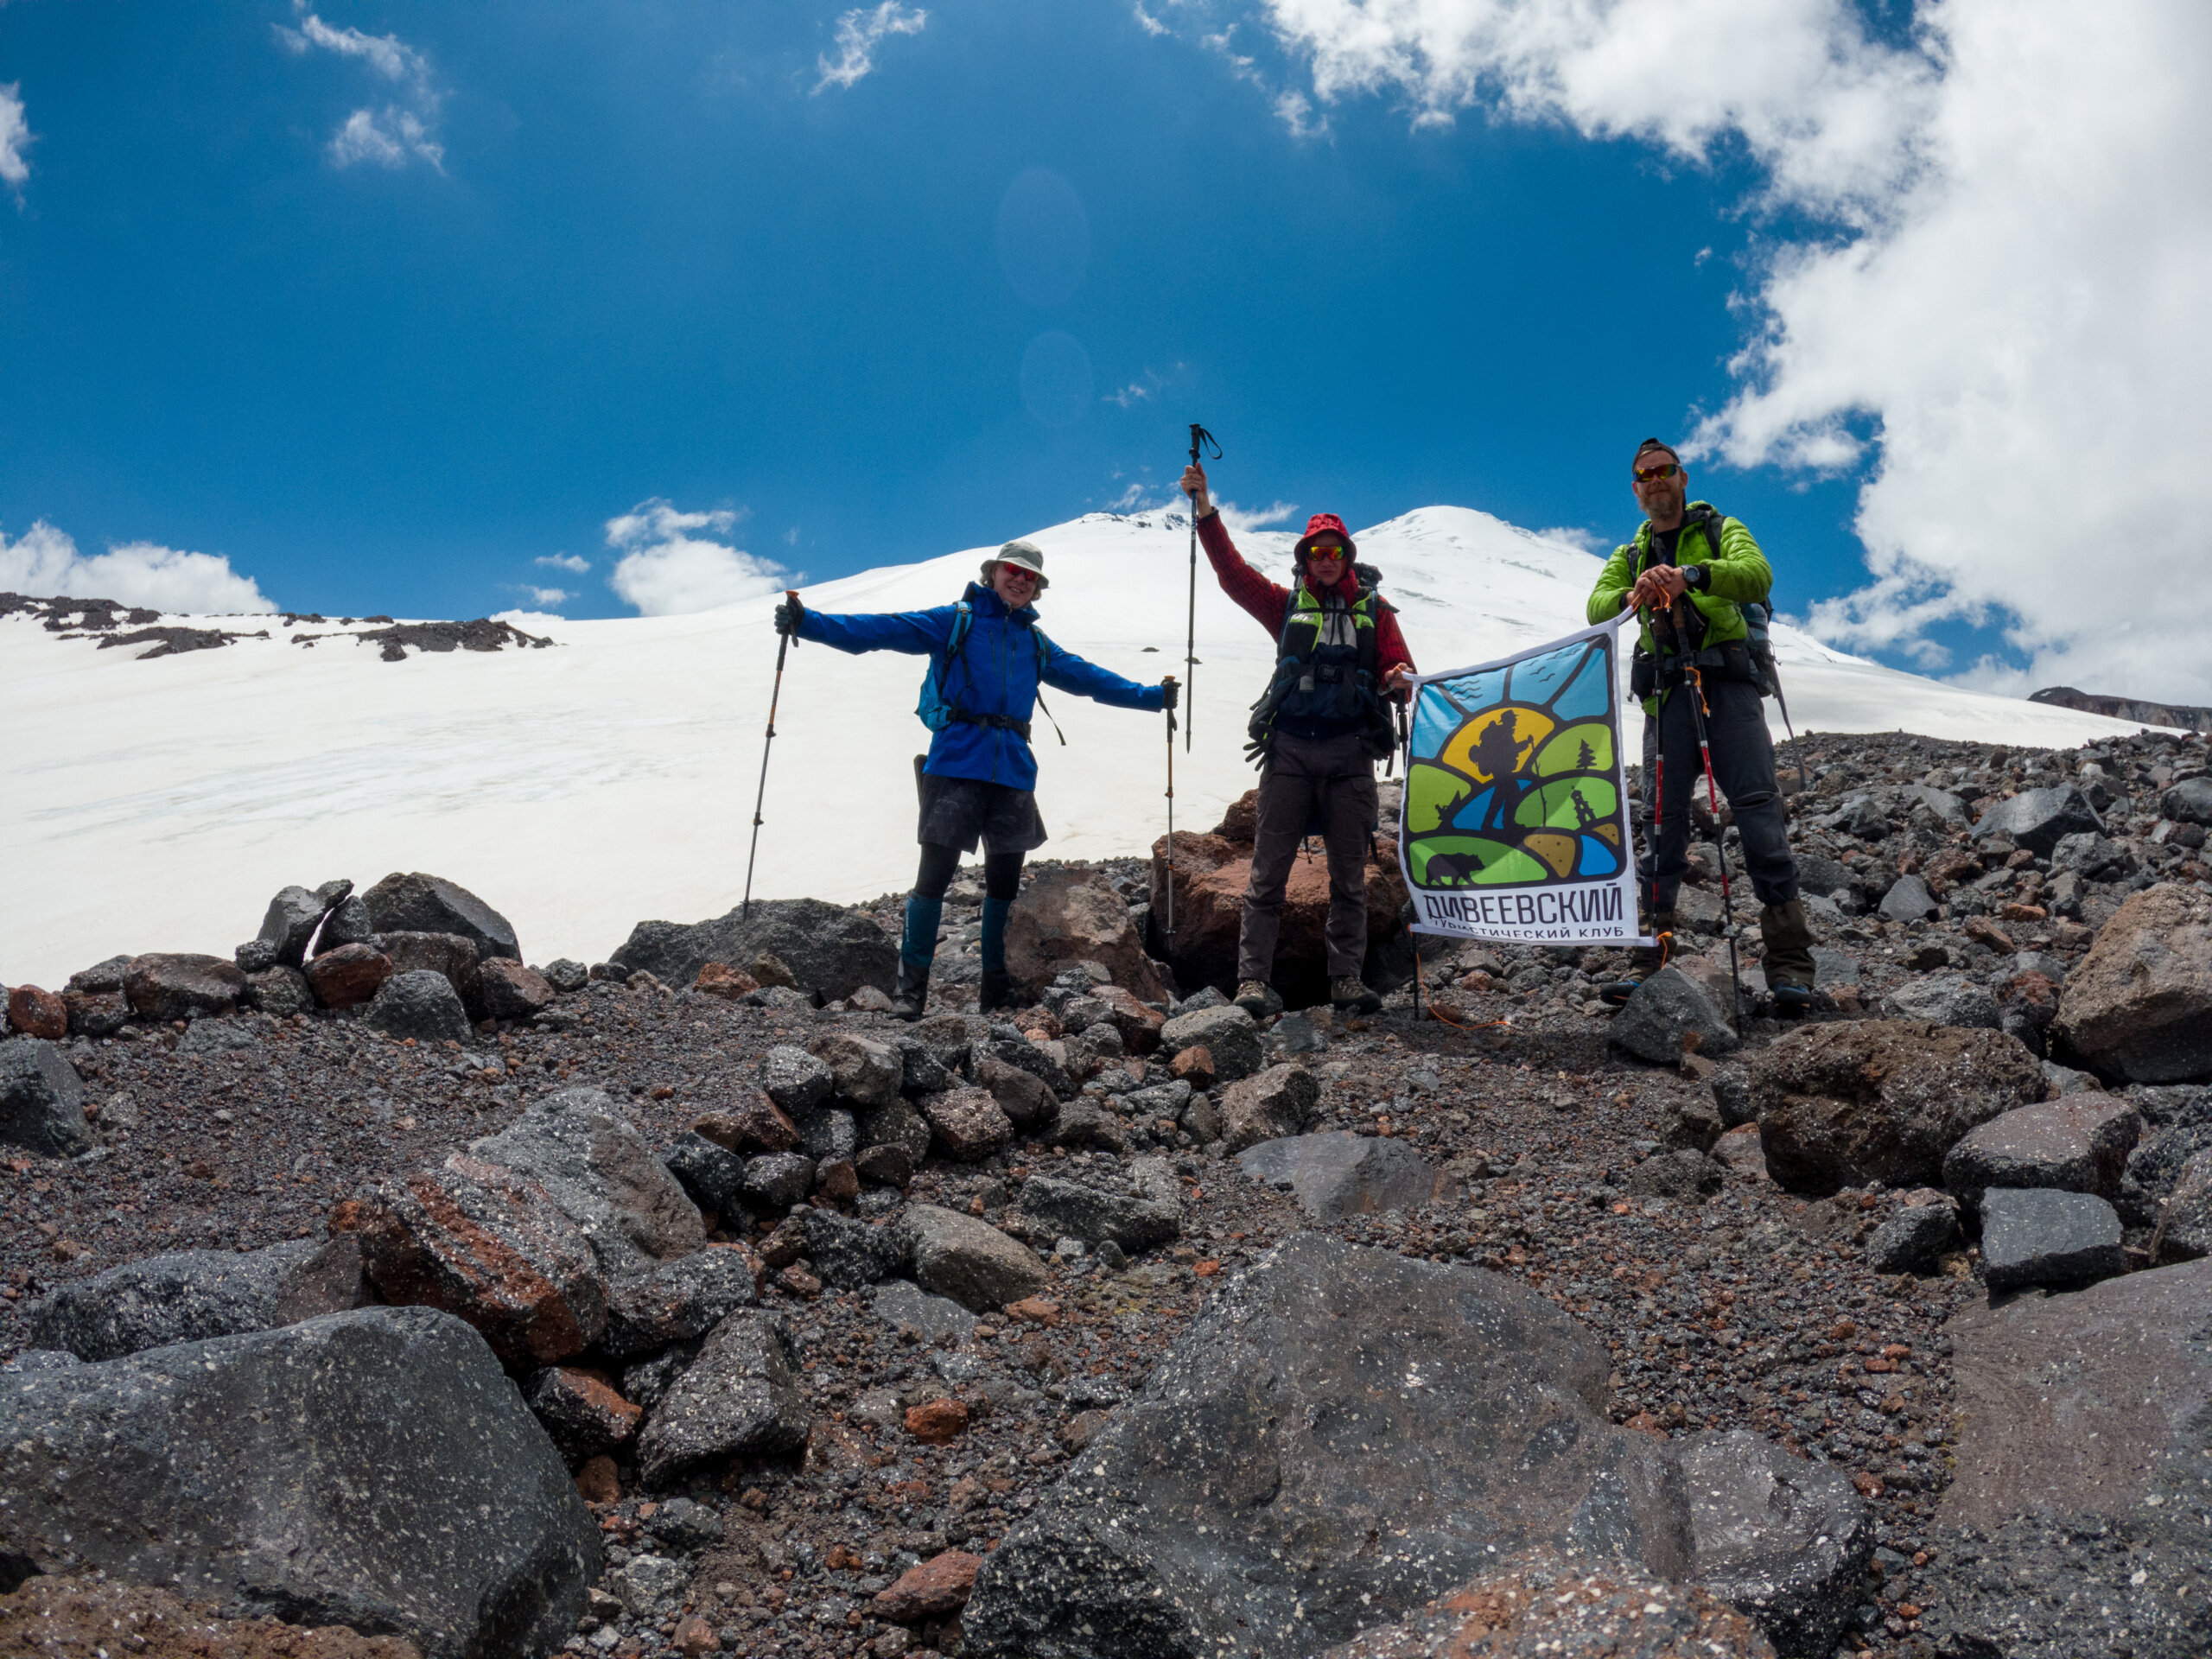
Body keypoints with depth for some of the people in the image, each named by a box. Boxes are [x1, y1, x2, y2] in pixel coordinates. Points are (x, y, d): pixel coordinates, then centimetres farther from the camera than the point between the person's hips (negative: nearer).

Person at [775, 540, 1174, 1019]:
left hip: (1013, 769, 5)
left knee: (1005, 881, 8)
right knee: (935, 873, -9)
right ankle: (911, 989, -1)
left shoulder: (1036, 643, 20)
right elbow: (882, 630, -3)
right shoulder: (954, 621, 6)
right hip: (956, 763, -5)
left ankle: (997, 989, 20)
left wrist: (1152, 697, 33)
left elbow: (1085, 676, 31)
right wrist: (809, 623, -14)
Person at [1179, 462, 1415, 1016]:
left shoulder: (1374, 611, 14)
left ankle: (1347, 978, 11)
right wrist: (1205, 511, -6)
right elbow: (1233, 572, 3)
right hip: (1289, 751, 0)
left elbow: (1398, 670, 9)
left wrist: (1398, 681, -16)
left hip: (1350, 753, 1)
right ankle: (1255, 978, -2)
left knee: (1349, 872, 4)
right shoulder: (1286, 606, 13)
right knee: (1269, 868, -4)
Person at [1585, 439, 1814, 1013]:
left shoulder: (1721, 531, 14)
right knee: (1661, 817, -1)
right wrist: (1632, 596, -21)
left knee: (1757, 803, -13)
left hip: (1727, 684, -3)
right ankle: (1653, 955, 0)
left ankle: (1788, 958, -14)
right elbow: (1597, 607, 3)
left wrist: (1693, 575, -27)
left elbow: (1758, 574, -8)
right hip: (1666, 692, 3)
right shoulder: (1630, 555, 23)